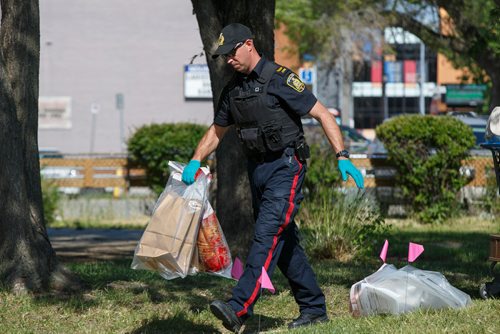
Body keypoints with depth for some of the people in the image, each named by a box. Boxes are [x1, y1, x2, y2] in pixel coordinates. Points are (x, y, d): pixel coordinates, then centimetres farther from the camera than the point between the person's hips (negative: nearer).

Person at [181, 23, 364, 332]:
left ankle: (239, 309, -28)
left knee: (268, 235, -17)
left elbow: (322, 114, -12)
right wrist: (195, 163, 5)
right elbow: (217, 131, 21)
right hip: (258, 169, 8)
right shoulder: (233, 89, 10)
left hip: (286, 167, -8)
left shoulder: (280, 79, -12)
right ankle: (315, 309, 20)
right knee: (285, 242, 11)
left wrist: (343, 157, -20)